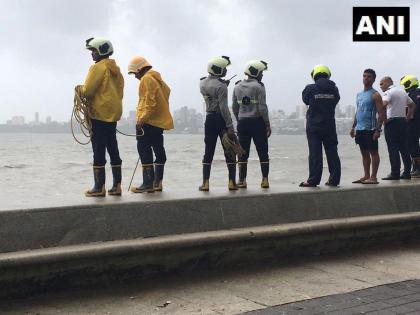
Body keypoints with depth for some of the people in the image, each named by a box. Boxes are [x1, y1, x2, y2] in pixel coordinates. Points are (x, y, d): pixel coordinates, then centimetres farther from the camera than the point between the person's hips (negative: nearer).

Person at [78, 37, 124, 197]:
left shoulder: (98, 67, -9)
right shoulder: (116, 70, 17)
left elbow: (87, 91, -15)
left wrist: (79, 89, 6)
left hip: (99, 114, -8)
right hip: (114, 114, 8)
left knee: (98, 150, -5)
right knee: (113, 149, 10)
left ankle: (99, 187, -3)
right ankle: (116, 185, 12)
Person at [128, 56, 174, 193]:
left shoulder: (147, 79, -9)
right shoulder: (158, 79, 20)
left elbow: (150, 103, -19)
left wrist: (141, 120, -19)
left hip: (149, 122, -10)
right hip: (160, 121, 10)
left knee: (144, 150, -8)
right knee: (158, 150, 11)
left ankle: (148, 183, -11)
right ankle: (157, 182, 18)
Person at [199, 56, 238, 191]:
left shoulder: (202, 83, 6)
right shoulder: (221, 85, -15)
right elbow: (223, 107, -20)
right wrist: (230, 127, -19)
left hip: (209, 119, 6)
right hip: (221, 119, -6)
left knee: (208, 152, 9)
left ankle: (205, 183, 8)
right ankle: (232, 182, 6)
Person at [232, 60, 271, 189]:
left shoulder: (237, 86, 8)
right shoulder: (258, 86, -9)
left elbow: (234, 107, 12)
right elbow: (262, 108, -13)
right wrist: (268, 124, -7)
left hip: (242, 123, 4)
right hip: (257, 122, -4)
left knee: (243, 152, 8)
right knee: (263, 152, 5)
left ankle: (242, 180, 9)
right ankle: (265, 180, 4)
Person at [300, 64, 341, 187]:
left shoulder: (310, 89, -9)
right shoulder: (334, 89, -1)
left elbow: (305, 100, 8)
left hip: (313, 126, -3)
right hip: (330, 126, 3)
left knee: (315, 153, -3)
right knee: (332, 152, 7)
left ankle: (313, 180, -3)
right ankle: (334, 179, 9)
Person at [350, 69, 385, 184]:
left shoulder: (375, 95, -7)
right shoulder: (359, 94, 16)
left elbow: (381, 113, -12)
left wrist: (378, 129, -19)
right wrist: (353, 127, 16)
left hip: (370, 129, -8)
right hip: (359, 129, 8)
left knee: (373, 152, -2)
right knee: (364, 153, 11)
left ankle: (373, 177, 0)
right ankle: (366, 176, 18)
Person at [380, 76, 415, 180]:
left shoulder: (388, 92, -8)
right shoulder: (402, 92, 19)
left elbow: (383, 105, -26)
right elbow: (412, 105, 26)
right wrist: (408, 117, 21)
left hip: (392, 122, -8)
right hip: (403, 120, 8)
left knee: (393, 149, -7)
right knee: (404, 148, 9)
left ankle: (395, 173, -9)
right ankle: (407, 172, 11)